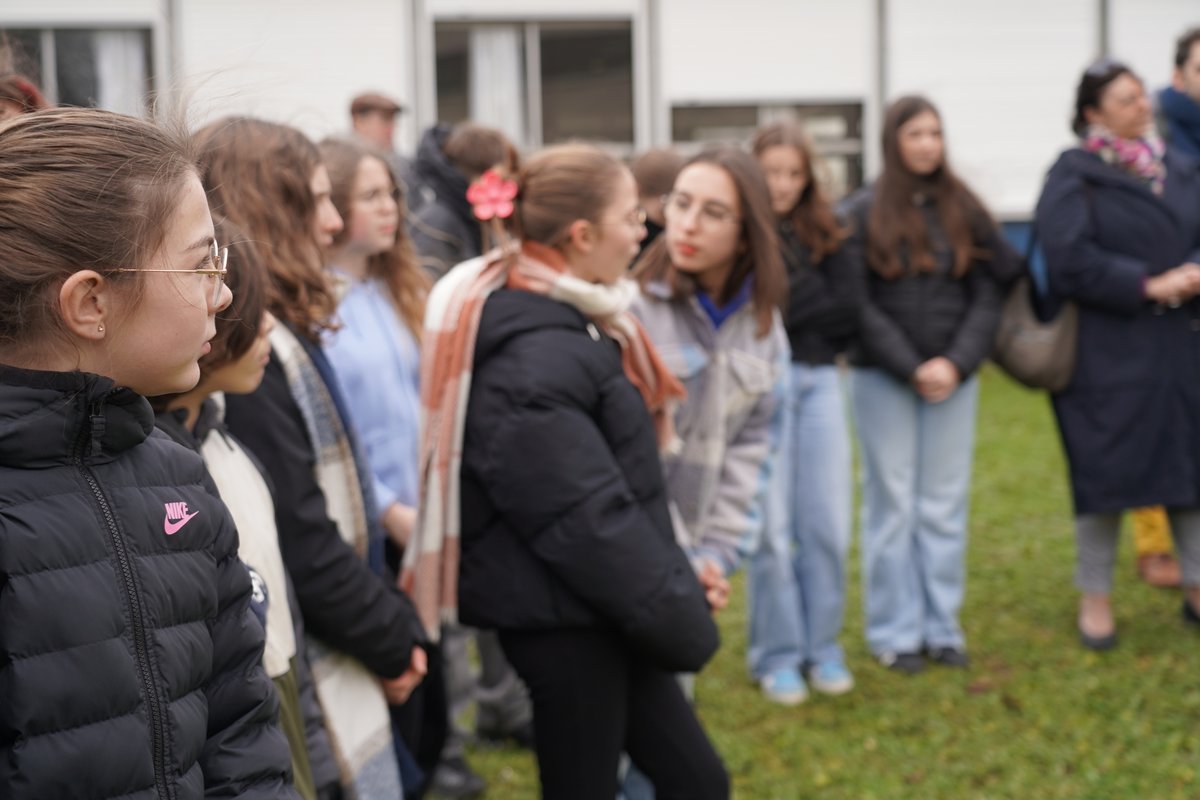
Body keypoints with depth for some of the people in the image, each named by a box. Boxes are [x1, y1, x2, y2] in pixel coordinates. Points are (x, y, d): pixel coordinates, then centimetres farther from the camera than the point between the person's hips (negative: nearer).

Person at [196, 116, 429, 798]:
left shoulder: (278, 334, 11)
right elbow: (298, 538, -22)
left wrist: (395, 624, 8)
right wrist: (392, 639, -10)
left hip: (331, 662, 10)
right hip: (304, 678, -9)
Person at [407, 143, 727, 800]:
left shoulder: (574, 320, 9)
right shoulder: (532, 357, -23)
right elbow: (585, 517, -25)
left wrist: (677, 594, 11)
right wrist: (681, 616, -15)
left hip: (601, 606, 10)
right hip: (562, 616, -10)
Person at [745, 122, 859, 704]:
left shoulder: (823, 232, 9)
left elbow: (849, 314, 2)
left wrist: (792, 311, -9)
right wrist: (818, 306, -9)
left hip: (820, 382, 4)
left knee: (828, 525, 5)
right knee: (773, 529, 0)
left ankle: (822, 648, 19)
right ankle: (776, 656, 13)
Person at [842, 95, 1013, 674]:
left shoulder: (963, 210, 7)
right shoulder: (861, 213, -1)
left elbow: (987, 296, 4)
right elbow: (858, 305, -6)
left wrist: (956, 363, -10)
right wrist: (912, 370, -11)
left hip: (954, 378, 3)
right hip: (883, 380, -3)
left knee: (946, 506, 7)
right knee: (892, 506, 3)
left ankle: (942, 627, 16)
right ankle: (895, 633, 11)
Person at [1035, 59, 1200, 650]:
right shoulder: (1074, 176, -7)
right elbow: (1070, 260, -16)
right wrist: (1149, 285, -17)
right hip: (1105, 350, -5)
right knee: (1105, 467, 1)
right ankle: (1095, 597, 15)